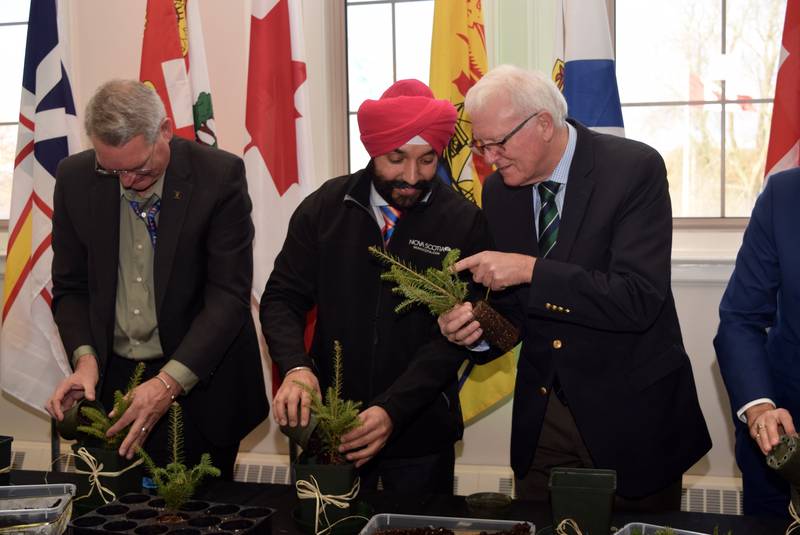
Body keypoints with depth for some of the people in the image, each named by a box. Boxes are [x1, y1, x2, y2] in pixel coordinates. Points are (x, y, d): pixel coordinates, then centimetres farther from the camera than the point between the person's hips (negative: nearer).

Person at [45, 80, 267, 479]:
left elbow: (229, 294, -16)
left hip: (199, 380, -3)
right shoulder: (75, 178, -4)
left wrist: (171, 382, -24)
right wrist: (85, 358, -13)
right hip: (109, 378, 3)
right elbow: (69, 286, 4)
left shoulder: (219, 176, -15)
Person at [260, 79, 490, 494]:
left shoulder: (463, 222, -10)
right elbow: (282, 298, -1)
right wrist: (295, 368, -21)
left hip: (420, 431, -1)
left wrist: (393, 409, -24)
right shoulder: (326, 206, -3)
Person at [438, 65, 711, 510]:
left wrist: (532, 271, -29)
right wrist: (476, 327, -13)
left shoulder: (635, 169, -17)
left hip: (631, 413, -4)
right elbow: (515, 307, 9)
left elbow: (639, 299, -26)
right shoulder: (499, 189, 1)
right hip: (540, 417, 5)